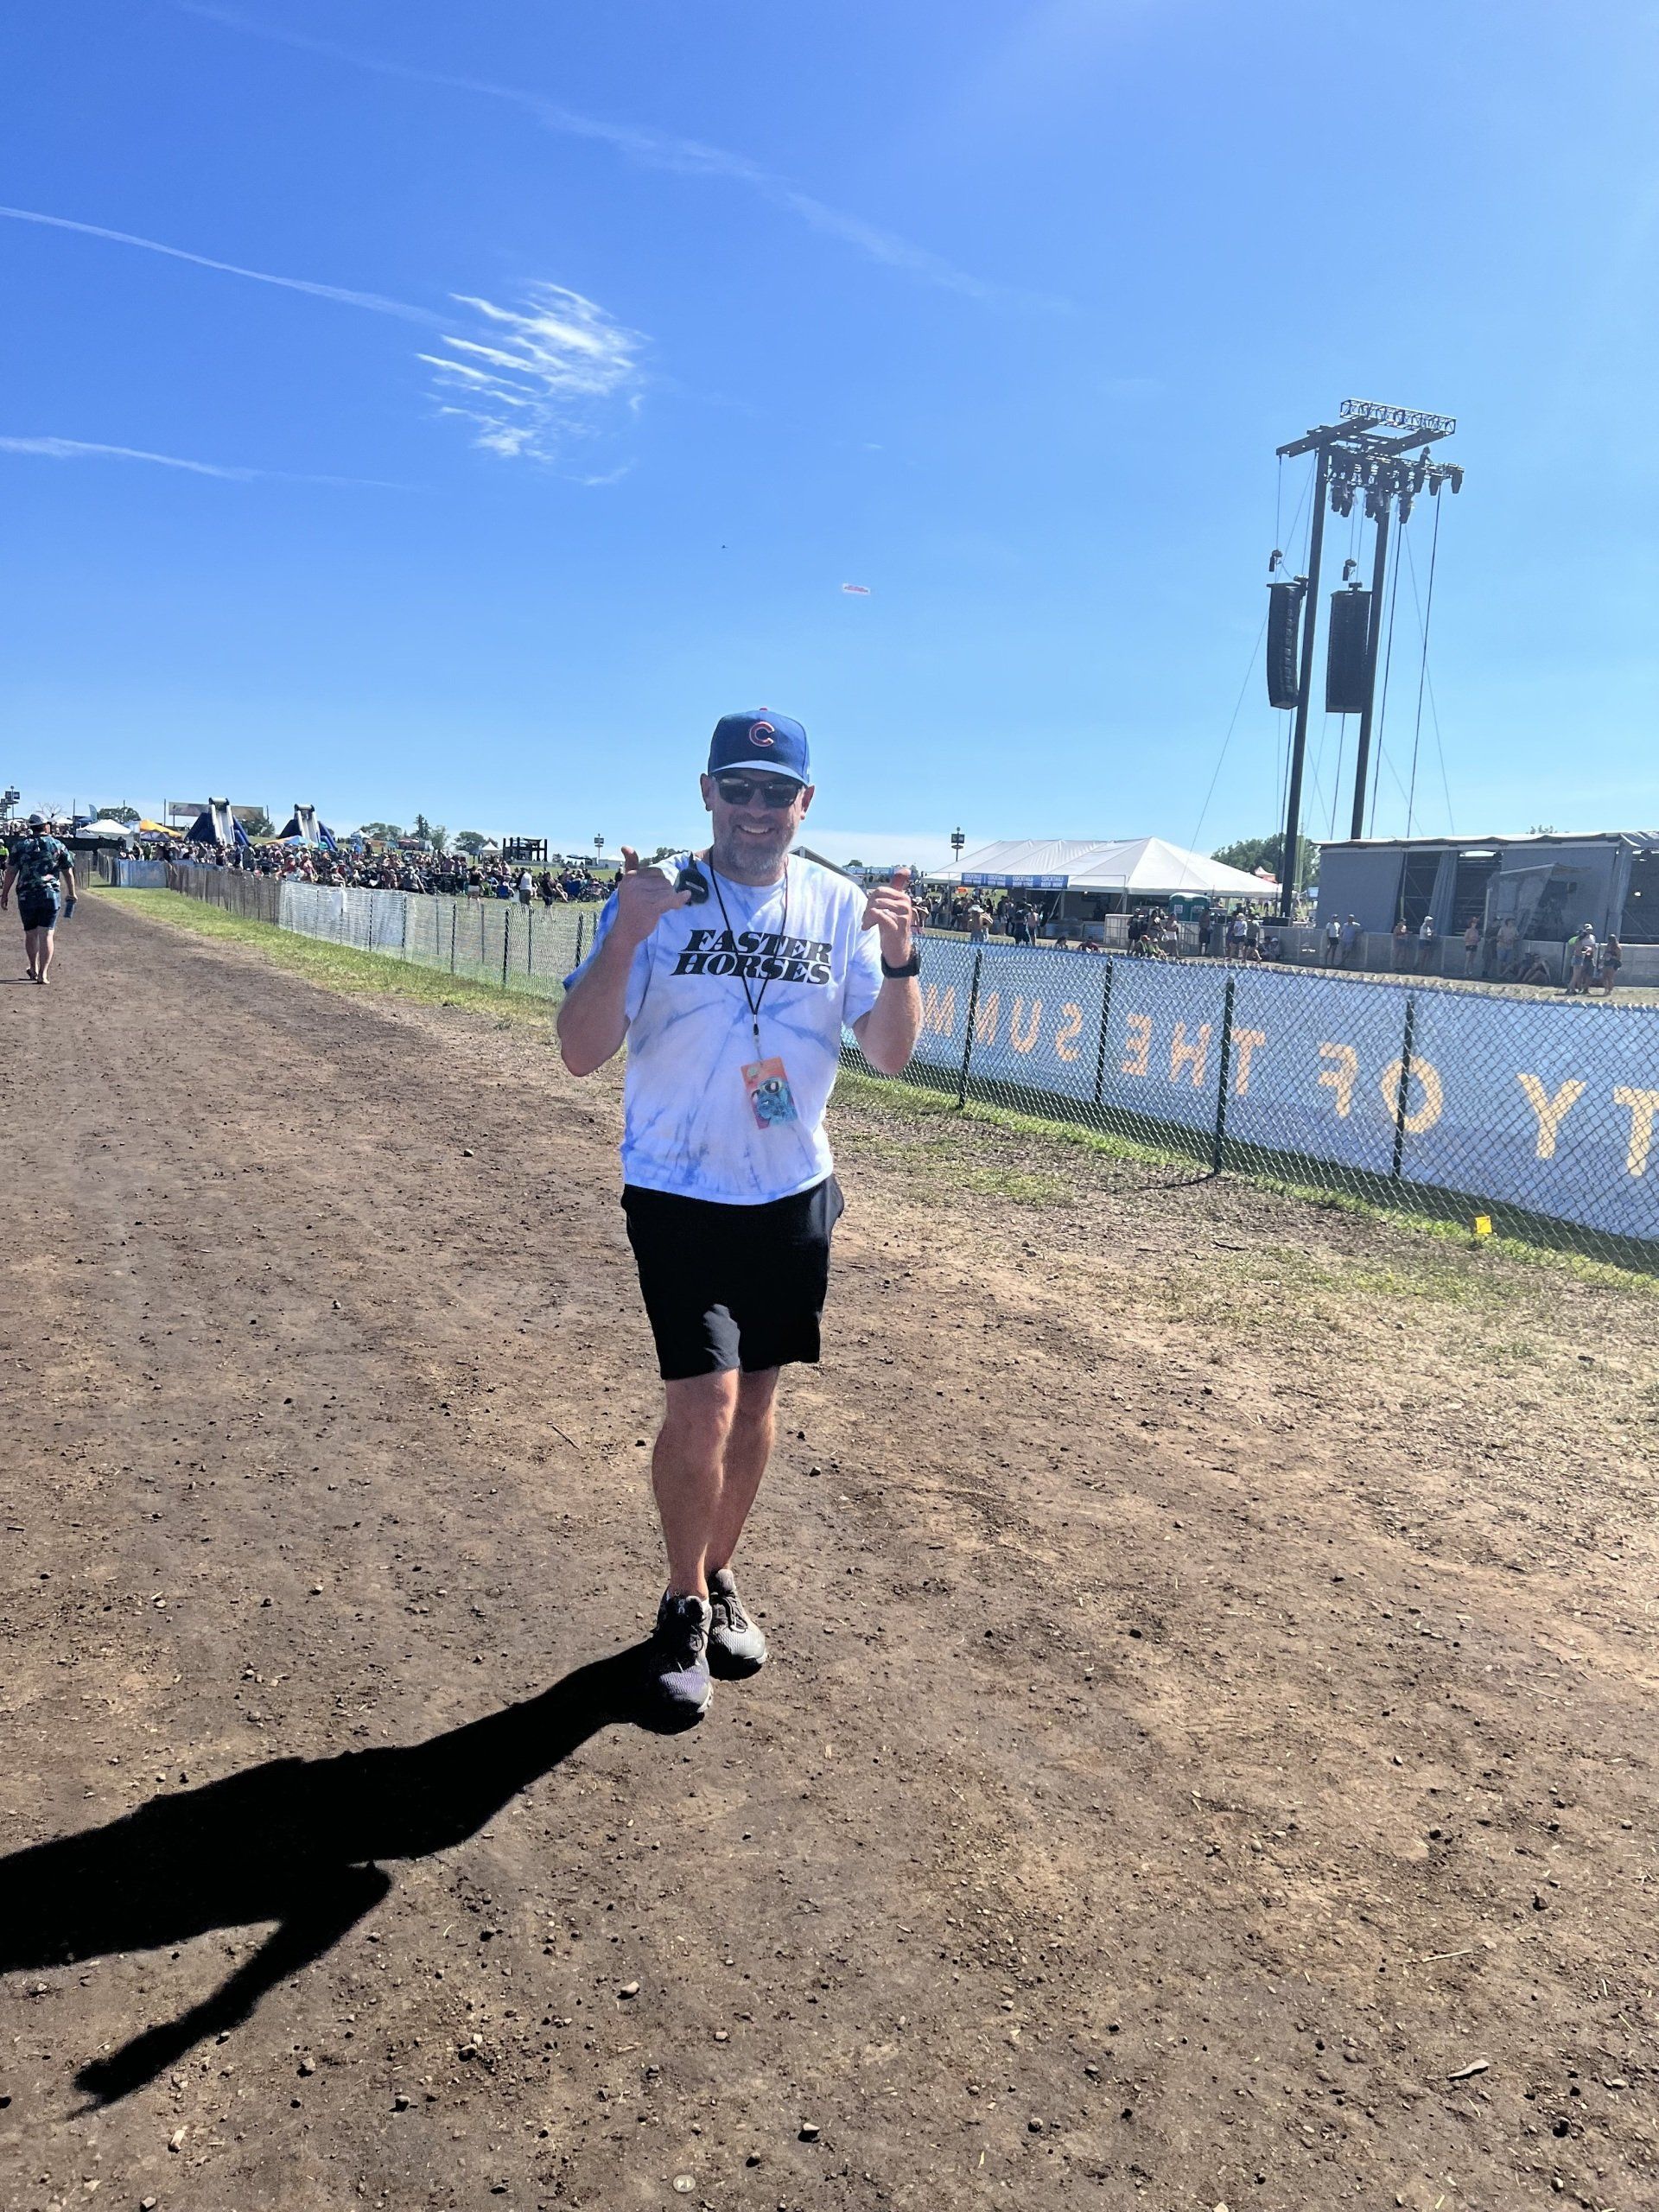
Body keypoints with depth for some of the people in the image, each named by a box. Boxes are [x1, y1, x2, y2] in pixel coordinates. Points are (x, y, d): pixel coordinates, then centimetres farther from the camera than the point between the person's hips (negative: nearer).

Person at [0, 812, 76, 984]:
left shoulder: (20, 846, 5)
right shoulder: (58, 846, 5)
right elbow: (68, 873, 8)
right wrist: (71, 893, 20)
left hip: (26, 896, 1)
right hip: (50, 894, -1)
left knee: (30, 934, 16)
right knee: (46, 935, -2)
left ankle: (34, 970, 29)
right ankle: (42, 974, -11)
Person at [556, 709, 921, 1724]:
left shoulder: (840, 906, 0)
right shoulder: (655, 899, -8)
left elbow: (891, 1053, -4)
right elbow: (582, 1053, -15)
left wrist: (898, 954, -21)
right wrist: (624, 938, -28)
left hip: (795, 1196, 4)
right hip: (681, 1196, -3)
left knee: (756, 1399, 14)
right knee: (705, 1405, -10)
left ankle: (720, 1580, 36)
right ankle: (685, 1609, 15)